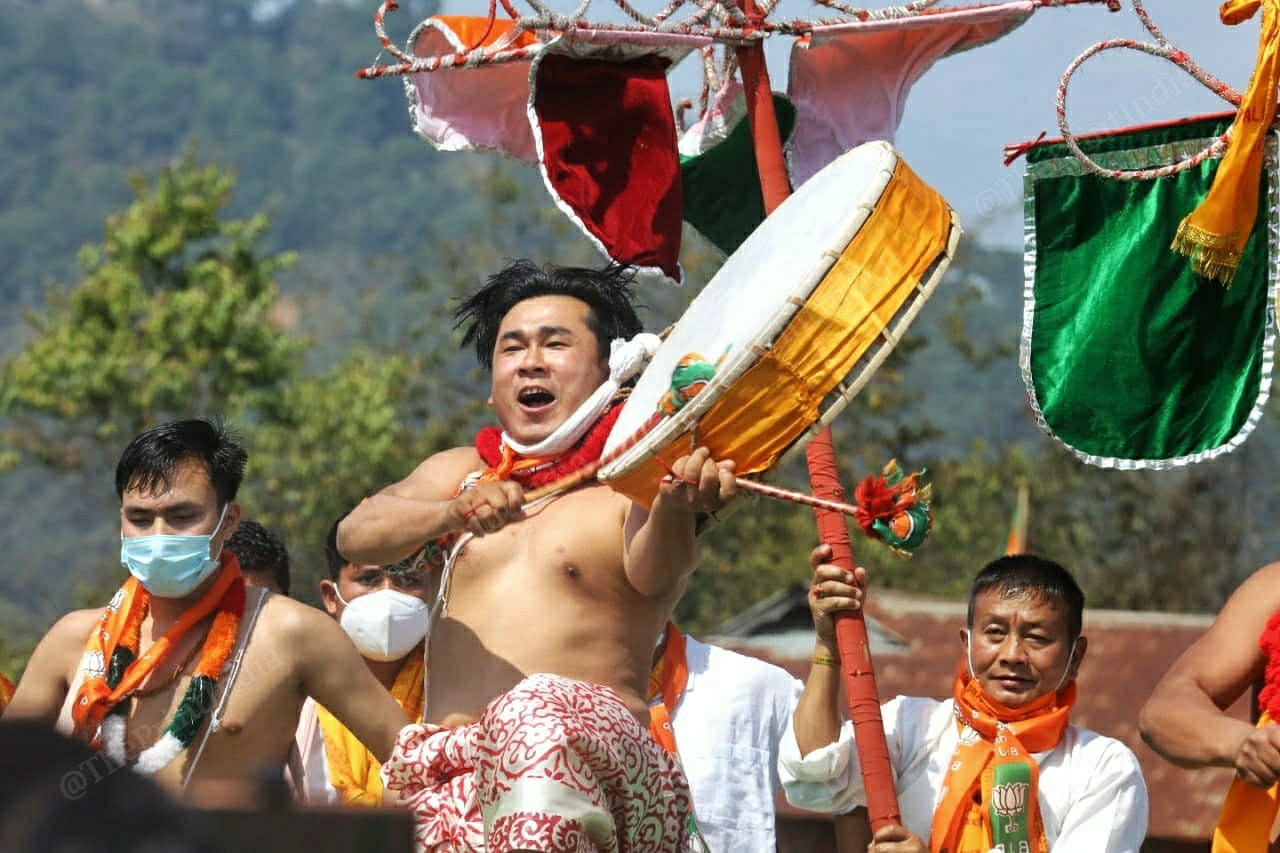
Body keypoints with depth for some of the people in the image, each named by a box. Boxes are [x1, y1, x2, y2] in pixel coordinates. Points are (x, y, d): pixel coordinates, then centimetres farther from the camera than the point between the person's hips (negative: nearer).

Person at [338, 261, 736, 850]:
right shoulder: (462, 473, 23)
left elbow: (653, 574, -13)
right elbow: (355, 536, 5)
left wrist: (679, 506, -37)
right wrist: (453, 513, -15)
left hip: (596, 761, -5)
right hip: (448, 773, 5)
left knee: (538, 718, -34)